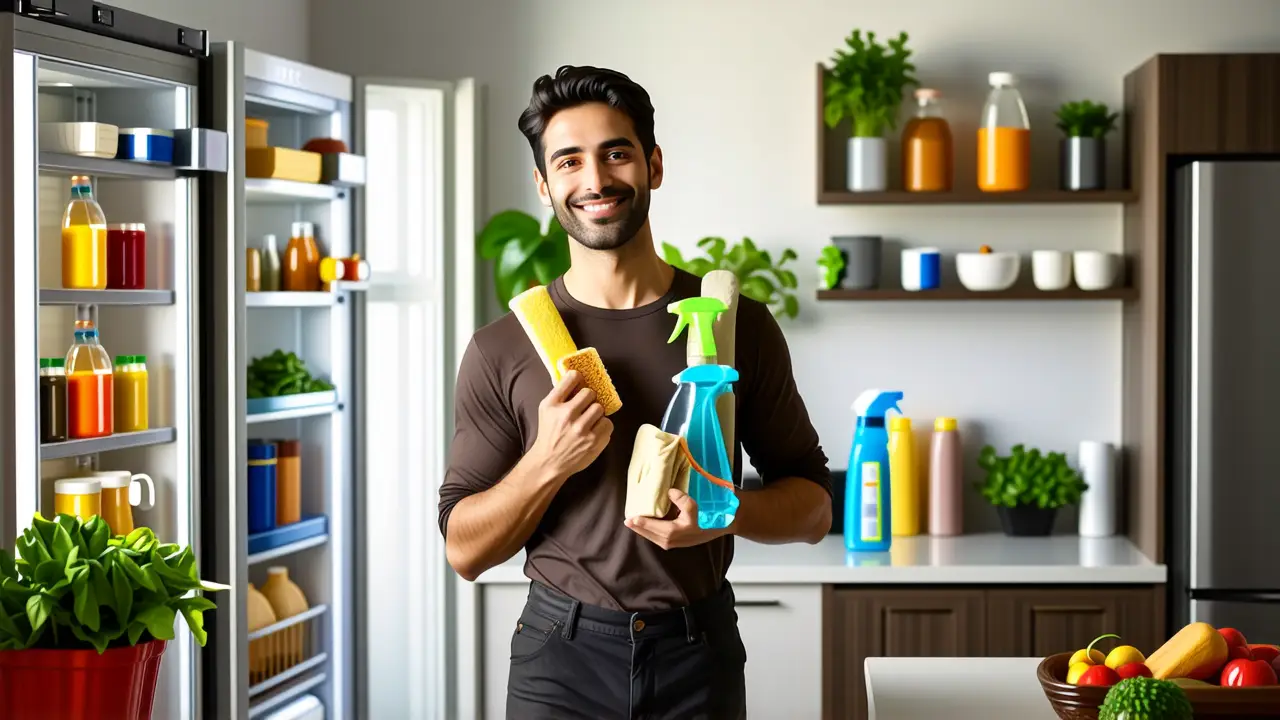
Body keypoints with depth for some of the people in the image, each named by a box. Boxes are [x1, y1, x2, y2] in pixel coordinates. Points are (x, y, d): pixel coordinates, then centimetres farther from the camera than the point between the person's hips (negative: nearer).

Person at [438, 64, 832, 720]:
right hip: (559, 657, -1)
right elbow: (464, 551, -1)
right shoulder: (500, 350, -2)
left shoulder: (738, 324, -1)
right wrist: (547, 464, -18)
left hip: (700, 651, 1)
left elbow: (813, 506, 3)